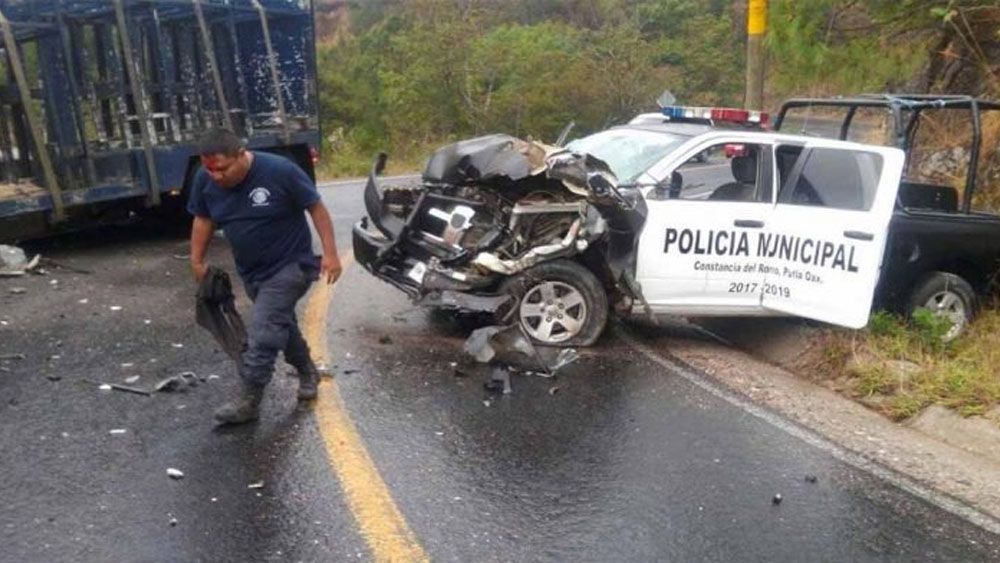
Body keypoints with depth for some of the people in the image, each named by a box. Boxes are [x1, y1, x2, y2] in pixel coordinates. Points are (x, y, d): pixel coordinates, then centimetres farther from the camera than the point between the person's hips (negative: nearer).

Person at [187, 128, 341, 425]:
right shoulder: (205, 180, -10)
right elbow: (203, 220, 6)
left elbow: (316, 207, -16)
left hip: (289, 266, -6)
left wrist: (330, 253, -18)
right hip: (250, 272, 6)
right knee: (281, 324, 20)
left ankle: (248, 401, -4)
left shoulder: (279, 170, -24)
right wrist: (197, 261, 8)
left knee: (263, 333, -13)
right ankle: (308, 373, 41)